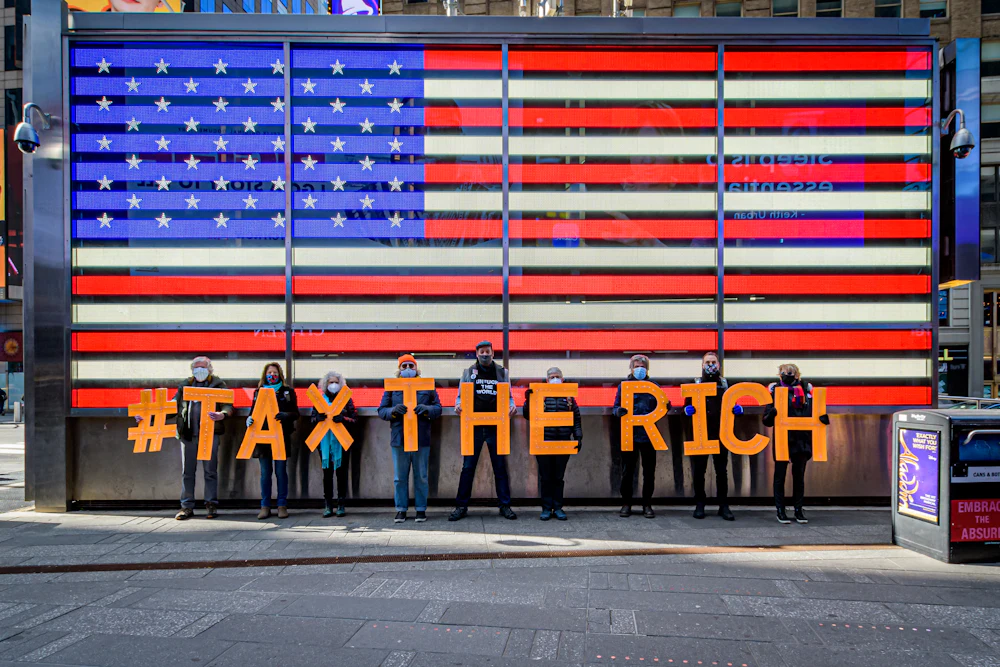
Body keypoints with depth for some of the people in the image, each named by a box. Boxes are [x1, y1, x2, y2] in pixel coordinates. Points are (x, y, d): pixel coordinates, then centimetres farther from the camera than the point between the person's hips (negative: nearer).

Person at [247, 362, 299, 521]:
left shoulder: (288, 392, 7)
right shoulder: (258, 392, 14)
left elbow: (295, 413, 2)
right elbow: (253, 411, 12)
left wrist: (285, 415, -19)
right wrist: (249, 419, -10)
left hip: (281, 436, -2)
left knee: (281, 471, 0)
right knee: (265, 472, 3)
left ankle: (282, 505, 7)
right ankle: (265, 506, 9)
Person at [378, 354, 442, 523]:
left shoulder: (427, 386, 8)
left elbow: (438, 408, 6)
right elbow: (381, 410, 5)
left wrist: (426, 409, -14)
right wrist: (393, 411, -15)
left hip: (422, 439, 0)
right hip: (399, 439, 0)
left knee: (421, 477, 6)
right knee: (400, 477, 5)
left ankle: (421, 509, 16)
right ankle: (401, 510, 15)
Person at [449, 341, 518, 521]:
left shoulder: (502, 372, 11)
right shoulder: (469, 372, 9)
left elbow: (508, 396, 12)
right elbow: (461, 396, 10)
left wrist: (512, 406, -9)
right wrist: (458, 406, -11)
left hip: (496, 427, 1)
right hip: (474, 426, 0)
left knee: (500, 467, 5)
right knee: (468, 467, 1)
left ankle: (505, 505, 12)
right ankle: (461, 506, 9)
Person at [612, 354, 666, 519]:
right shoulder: (624, 386, 5)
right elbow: (615, 408, 3)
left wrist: (666, 407, -12)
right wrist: (618, 411, -20)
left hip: (649, 435, 1)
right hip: (629, 435, -1)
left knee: (649, 472, 5)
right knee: (627, 471, 4)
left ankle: (647, 504, 16)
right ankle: (626, 504, 15)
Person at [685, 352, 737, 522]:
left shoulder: (725, 384, 14)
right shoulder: (695, 384, 10)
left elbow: (732, 405, 14)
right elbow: (687, 404, 7)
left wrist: (737, 409, -9)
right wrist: (688, 409, -16)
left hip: (720, 434, 1)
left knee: (721, 470, 3)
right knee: (698, 470, 1)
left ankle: (724, 506, 10)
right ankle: (699, 504, 11)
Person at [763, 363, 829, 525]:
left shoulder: (806, 390, 2)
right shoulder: (775, 391, -4)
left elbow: (815, 412, 9)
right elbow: (767, 421, -4)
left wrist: (823, 418, -12)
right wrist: (771, 414, -26)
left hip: (801, 440, 2)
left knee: (799, 476, 12)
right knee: (780, 476, 4)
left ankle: (798, 510, 22)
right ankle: (780, 511, 13)